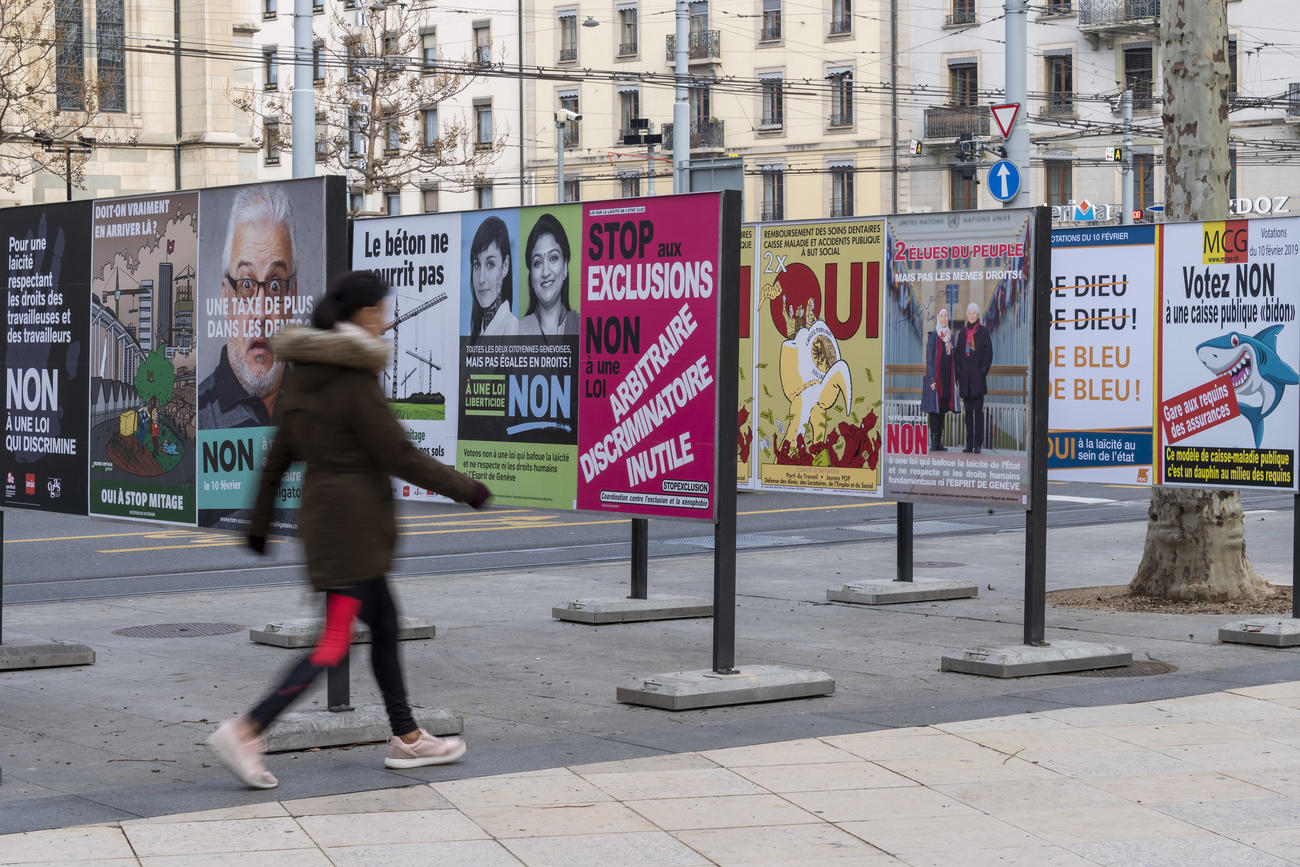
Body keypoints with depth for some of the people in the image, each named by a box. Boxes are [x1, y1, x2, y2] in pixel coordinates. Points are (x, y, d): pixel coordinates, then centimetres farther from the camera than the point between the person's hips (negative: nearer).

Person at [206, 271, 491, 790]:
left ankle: (406, 737, 24)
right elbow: (400, 457, -16)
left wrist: (260, 522, 20)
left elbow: (279, 454, 13)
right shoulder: (354, 380, -18)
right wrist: (467, 490, -6)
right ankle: (246, 732, -12)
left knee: (384, 622, 17)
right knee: (335, 641, -7)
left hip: (322, 510, 9)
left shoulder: (305, 373, 8)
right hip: (353, 520, -9)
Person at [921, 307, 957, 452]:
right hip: (936, 376, -6)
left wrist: (955, 379, 11)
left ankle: (939, 441, 10)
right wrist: (932, 379, -15)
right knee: (934, 409, -7)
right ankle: (933, 441, -7)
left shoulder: (950, 336, 14)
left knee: (943, 408, 7)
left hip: (947, 376, 6)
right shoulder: (933, 336, -3)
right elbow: (929, 359, -7)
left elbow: (953, 358, 17)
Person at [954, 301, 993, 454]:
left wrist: (983, 372, -10)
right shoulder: (962, 333, 14)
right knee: (968, 410, 5)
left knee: (978, 410, -7)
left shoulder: (983, 332, 2)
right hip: (965, 376, 4)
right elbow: (958, 354, 14)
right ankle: (969, 444, 8)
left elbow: (988, 354, -2)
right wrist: (959, 375, 6)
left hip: (978, 376, -4)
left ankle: (977, 444, -7)